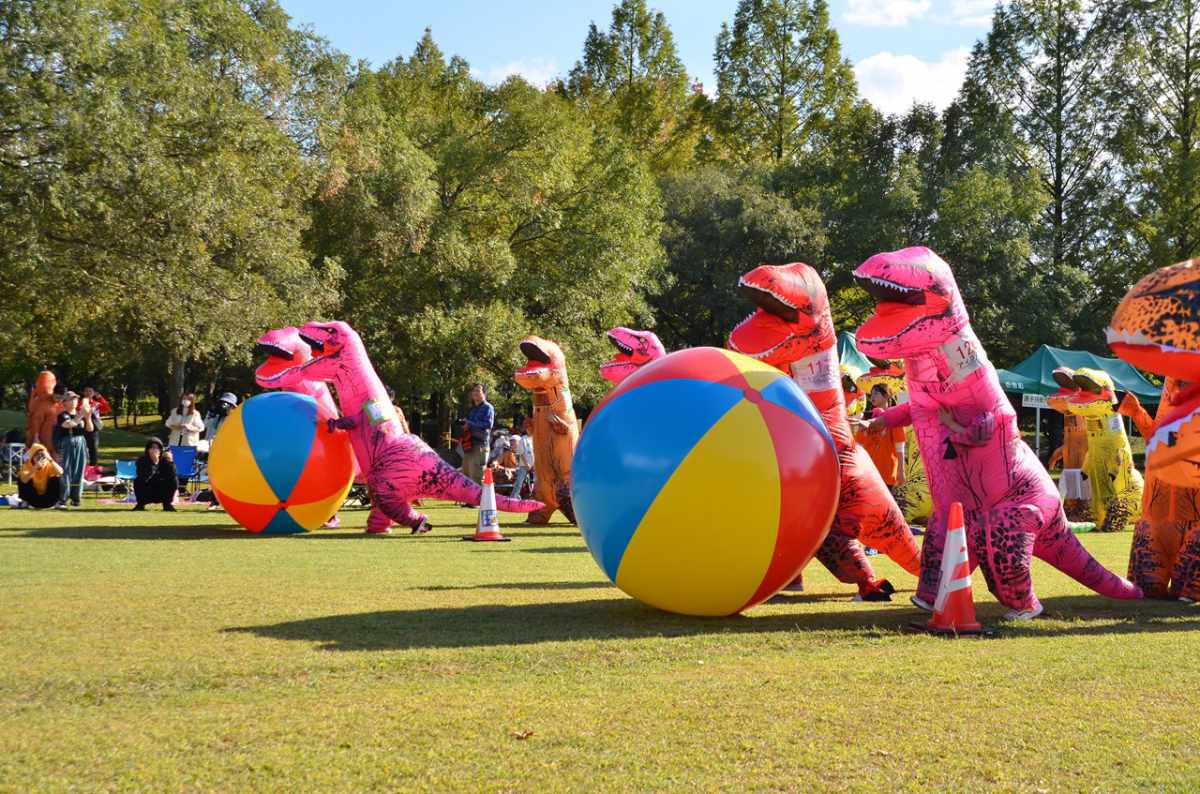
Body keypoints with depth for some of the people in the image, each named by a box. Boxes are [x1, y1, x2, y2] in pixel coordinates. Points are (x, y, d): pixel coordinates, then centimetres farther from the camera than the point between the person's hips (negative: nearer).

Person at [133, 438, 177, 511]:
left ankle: (167, 504, -5)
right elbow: (144, 478, -33)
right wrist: (154, 463, -40)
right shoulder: (142, 460, -15)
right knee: (138, 482, -29)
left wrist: (170, 461, -35)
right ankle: (140, 504, -5)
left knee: (174, 481, -24)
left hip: (162, 492, 1)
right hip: (147, 495, -1)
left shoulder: (164, 459, -11)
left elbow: (172, 476, -24)